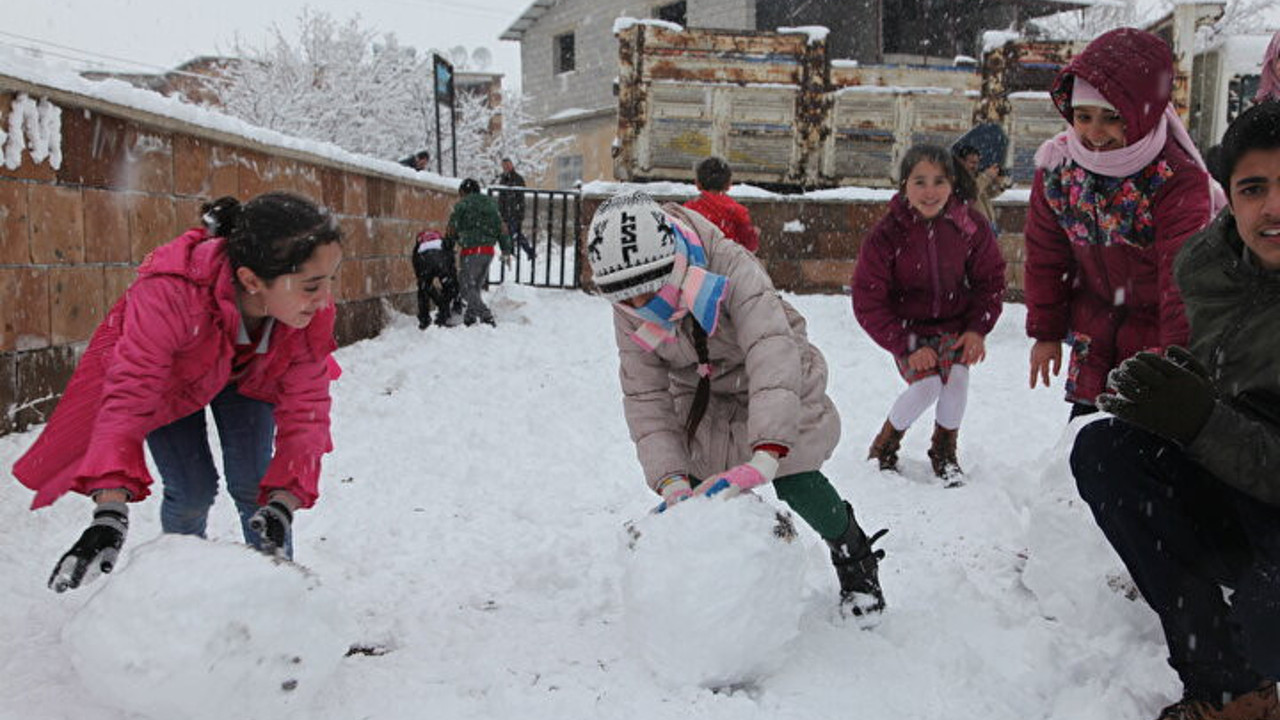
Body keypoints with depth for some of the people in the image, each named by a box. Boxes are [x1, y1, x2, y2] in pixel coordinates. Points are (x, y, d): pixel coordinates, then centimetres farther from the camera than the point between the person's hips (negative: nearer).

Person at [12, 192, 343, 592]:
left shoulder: (314, 310, -34)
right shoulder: (171, 293, -45)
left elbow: (306, 407, -29)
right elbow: (128, 395, -45)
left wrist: (283, 499, -43)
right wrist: (110, 510, -54)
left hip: (247, 374, 2)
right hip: (167, 374, -2)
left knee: (253, 486, -6)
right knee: (192, 490, -6)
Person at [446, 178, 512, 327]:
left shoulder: (461, 206, -3)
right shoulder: (491, 205, 15)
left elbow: (451, 231, 1)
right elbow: (501, 228, 12)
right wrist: (506, 250, 13)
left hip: (471, 252, -6)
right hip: (488, 251, 7)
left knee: (467, 288, -1)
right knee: (476, 286, 16)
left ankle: (486, 317, -15)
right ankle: (469, 319, 18)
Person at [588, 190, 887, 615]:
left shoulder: (732, 270, -37)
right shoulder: (629, 316, -20)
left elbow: (773, 350, -48)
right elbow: (645, 398, -19)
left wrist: (767, 453, -59)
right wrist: (670, 477, -34)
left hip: (777, 389, -4)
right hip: (702, 400, 4)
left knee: (796, 485, -10)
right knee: (696, 488, -6)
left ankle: (857, 562, 18)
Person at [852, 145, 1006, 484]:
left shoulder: (971, 224, -11)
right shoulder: (886, 234, -18)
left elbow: (991, 279, 3)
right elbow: (868, 303, -14)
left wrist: (977, 329, -9)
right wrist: (906, 347, -19)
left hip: (954, 323, 2)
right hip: (908, 327, -2)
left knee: (957, 376, -21)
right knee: (927, 384, -22)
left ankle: (944, 451, 7)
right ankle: (884, 447, 6)